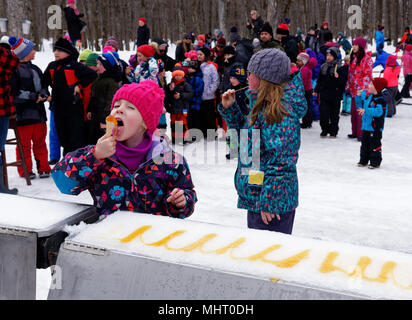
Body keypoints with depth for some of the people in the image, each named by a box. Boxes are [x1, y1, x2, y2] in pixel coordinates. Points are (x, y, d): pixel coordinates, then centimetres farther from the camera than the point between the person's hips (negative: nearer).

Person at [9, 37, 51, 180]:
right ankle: (26, 170, 13)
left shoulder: (35, 69, 15)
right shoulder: (14, 70, -9)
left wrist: (43, 95, -4)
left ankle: (43, 168, 21)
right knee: (24, 143, 3)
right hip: (23, 114, -6)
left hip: (38, 112, 7)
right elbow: (13, 93, -14)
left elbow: (44, 86, 18)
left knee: (40, 141, 12)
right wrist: (32, 97, -16)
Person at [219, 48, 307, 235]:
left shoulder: (281, 110, -19)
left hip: (274, 201, -10)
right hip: (256, 198, 10)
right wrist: (229, 109, 12)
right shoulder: (263, 106, 11)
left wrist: (268, 202, -23)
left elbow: (280, 159, -23)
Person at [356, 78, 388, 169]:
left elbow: (378, 111, -28)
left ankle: (375, 162, 10)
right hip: (366, 125, 8)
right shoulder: (366, 96, 8)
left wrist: (366, 111, -30)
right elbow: (360, 105, 22)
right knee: (365, 144, 15)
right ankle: (363, 160, 27)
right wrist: (358, 96, 8)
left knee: (375, 144, 0)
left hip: (375, 128, -8)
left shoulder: (380, 100, -15)